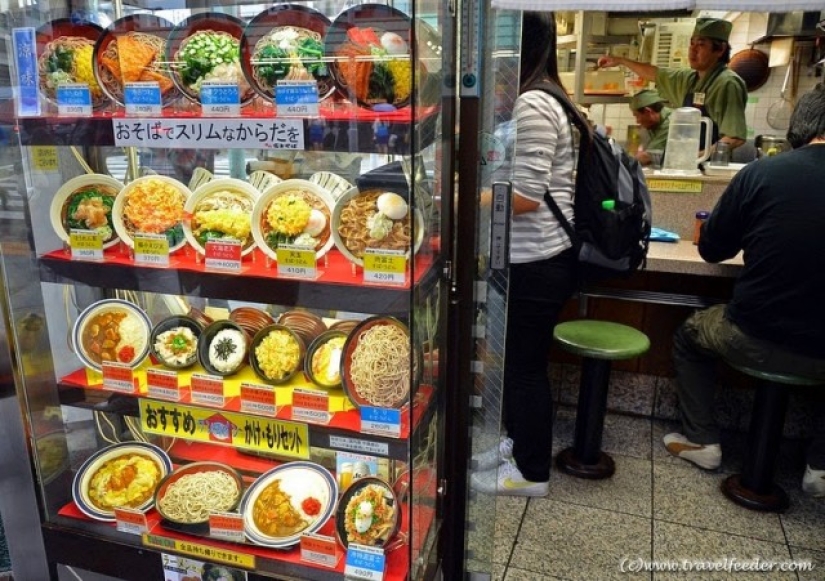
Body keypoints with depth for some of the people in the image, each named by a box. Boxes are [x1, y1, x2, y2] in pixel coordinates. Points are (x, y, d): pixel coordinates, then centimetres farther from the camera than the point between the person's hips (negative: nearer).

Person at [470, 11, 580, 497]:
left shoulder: (531, 106, -19)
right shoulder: (541, 98, 13)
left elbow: (527, 196, -23)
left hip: (536, 263, -10)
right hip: (534, 258, 10)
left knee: (526, 366, 5)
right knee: (519, 360, 21)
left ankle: (531, 472, 22)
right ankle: (519, 444, 38)